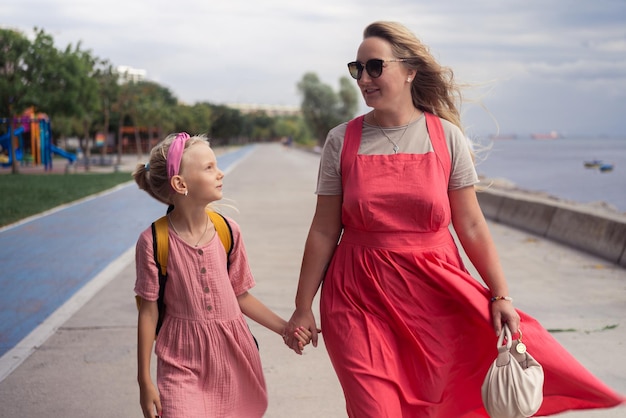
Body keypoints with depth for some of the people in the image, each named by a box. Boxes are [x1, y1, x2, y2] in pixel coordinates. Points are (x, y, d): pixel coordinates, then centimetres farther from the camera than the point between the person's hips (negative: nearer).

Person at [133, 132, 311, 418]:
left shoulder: (228, 231, -2)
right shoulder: (153, 241, -11)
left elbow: (240, 296, 8)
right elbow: (148, 311, -5)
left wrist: (286, 328, 3)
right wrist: (144, 379, -2)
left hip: (231, 357, 3)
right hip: (181, 365, -3)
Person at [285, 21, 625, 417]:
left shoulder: (445, 136, -1)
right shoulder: (342, 141, 0)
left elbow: (471, 226, 1)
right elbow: (324, 231, 2)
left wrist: (501, 295, -4)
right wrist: (304, 307, 3)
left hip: (434, 295, 0)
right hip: (360, 299, 0)